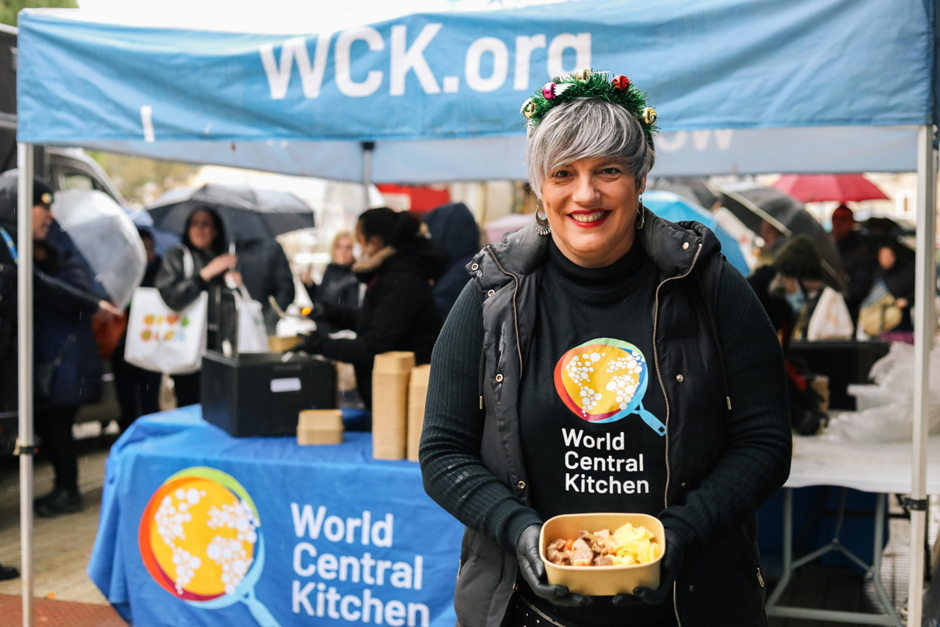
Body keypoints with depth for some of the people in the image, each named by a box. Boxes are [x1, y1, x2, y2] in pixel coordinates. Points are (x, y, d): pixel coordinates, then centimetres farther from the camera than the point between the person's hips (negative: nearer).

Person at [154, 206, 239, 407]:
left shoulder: (223, 260, 18)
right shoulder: (176, 255, 5)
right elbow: (170, 297, -11)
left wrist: (236, 284, 1)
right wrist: (207, 273, -10)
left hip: (218, 344, 4)